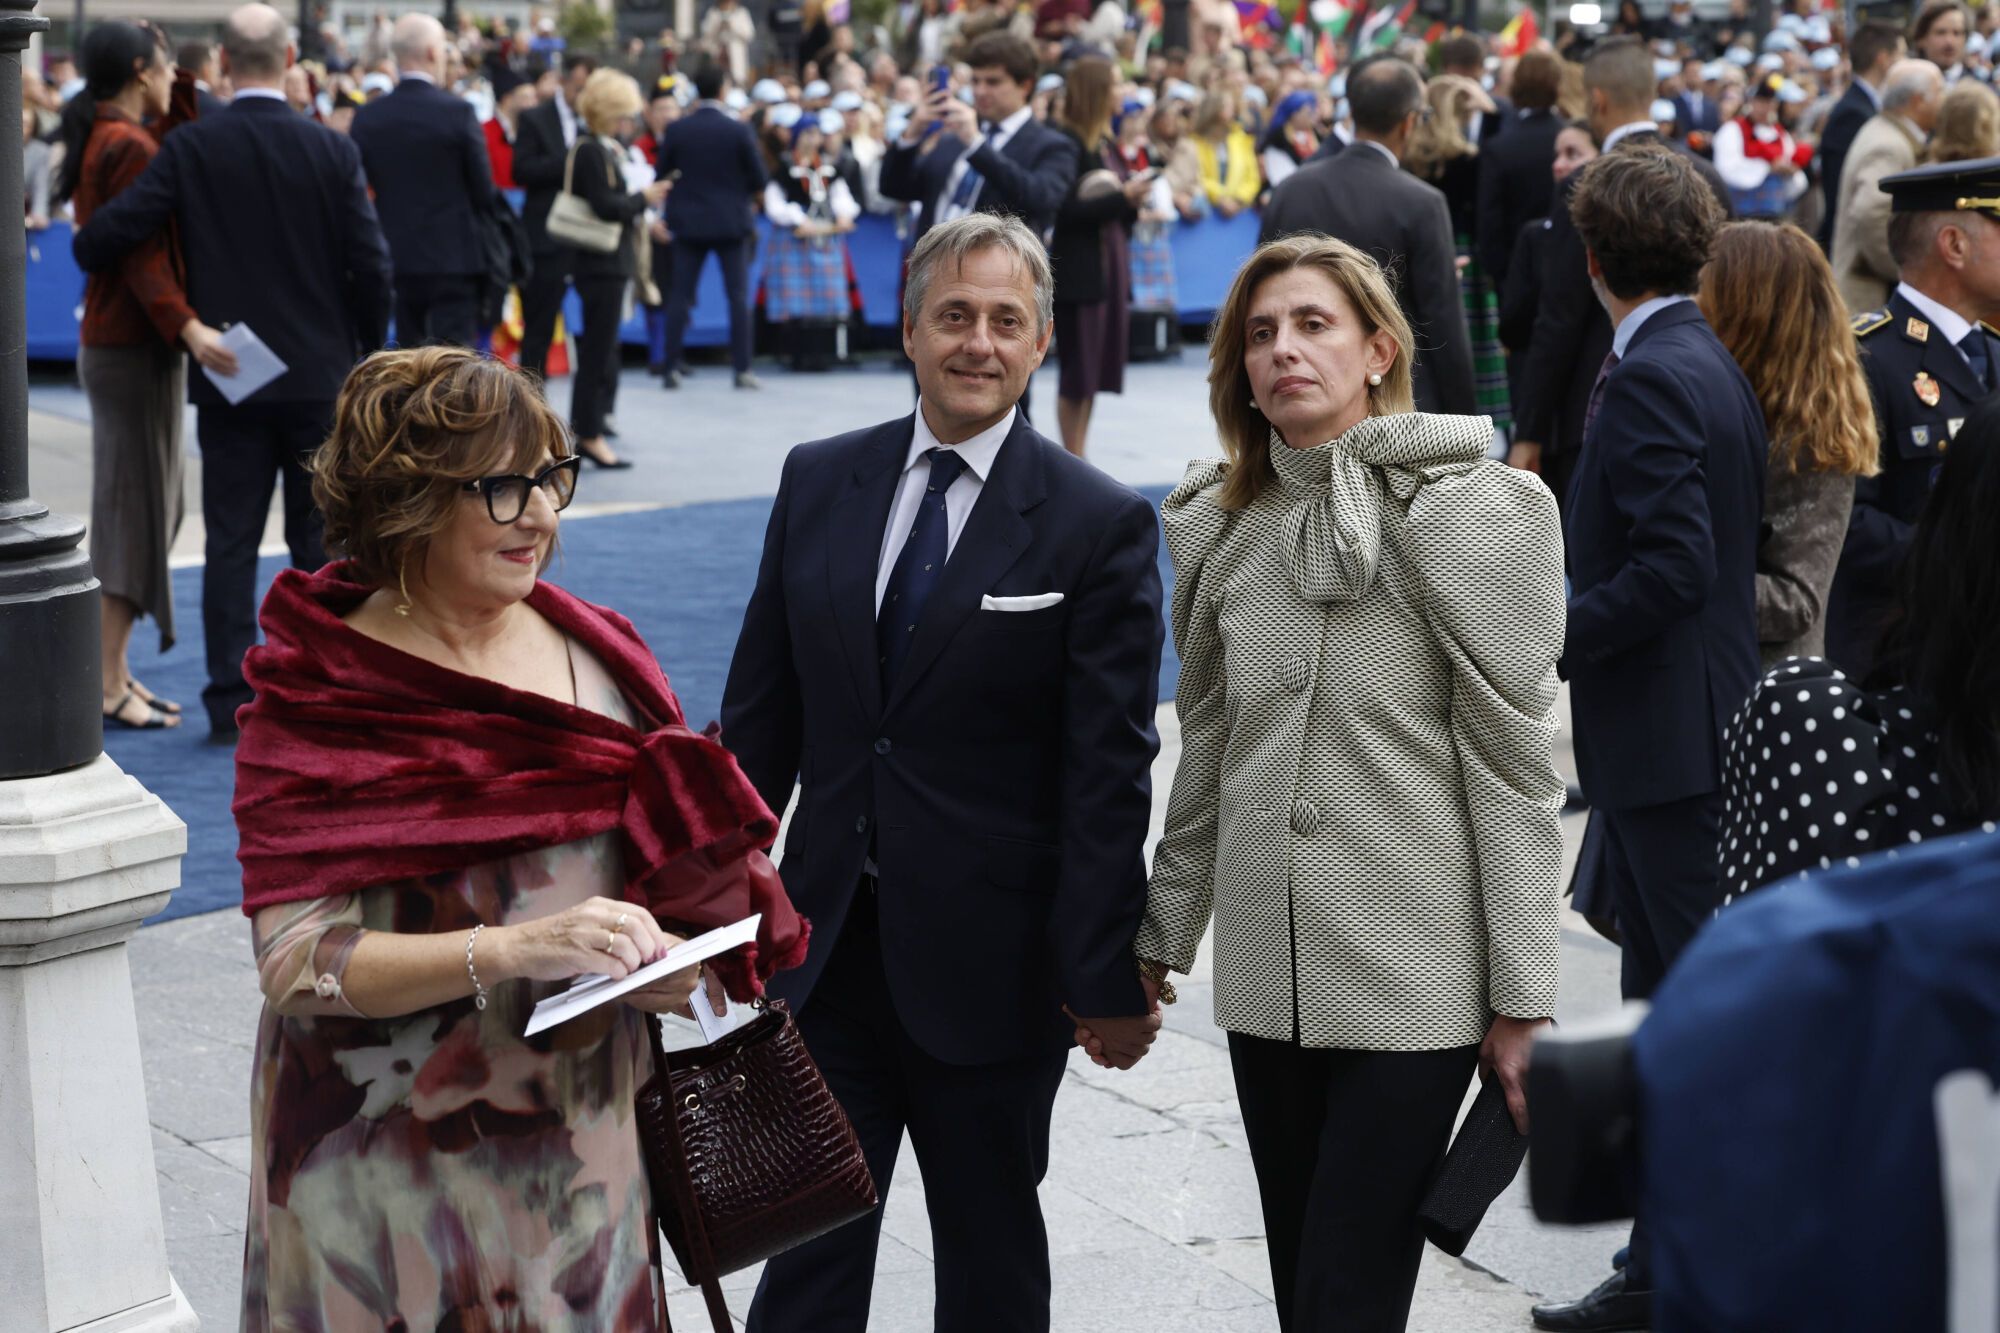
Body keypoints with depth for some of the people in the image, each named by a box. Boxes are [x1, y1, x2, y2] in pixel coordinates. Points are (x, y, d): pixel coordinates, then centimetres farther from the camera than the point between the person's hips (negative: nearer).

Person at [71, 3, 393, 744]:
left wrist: (87, 255, 12)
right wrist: (366, 351, 10)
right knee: (319, 543, 9)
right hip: (320, 377, 0)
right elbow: (371, 266, -5)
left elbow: (110, 232, -12)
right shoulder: (332, 152, -5)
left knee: (230, 544, 4)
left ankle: (232, 703, 3)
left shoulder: (191, 150, -7)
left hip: (229, 378, 0)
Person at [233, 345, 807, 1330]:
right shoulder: (321, 697, -11)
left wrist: (671, 963, -9)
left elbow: (687, 860, 14)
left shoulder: (594, 653, 5)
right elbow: (295, 962, -18)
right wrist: (515, 949, -29)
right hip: (395, 1165, -4)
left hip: (582, 1137, 5)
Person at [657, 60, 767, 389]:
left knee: (680, 296, 7)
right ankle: (742, 370, 0)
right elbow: (759, 181, -6)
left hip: (689, 222, 2)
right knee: (738, 296, 3)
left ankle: (672, 368, 4)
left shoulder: (676, 130, -5)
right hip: (731, 222, -2)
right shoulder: (739, 130, -10)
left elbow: (663, 175, 0)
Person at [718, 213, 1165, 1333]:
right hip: (828, 940, 3)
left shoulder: (1100, 524, -8)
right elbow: (763, 709, 9)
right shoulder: (820, 482, 4)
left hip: (987, 958, -3)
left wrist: (1107, 975, -11)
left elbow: (1110, 772, -10)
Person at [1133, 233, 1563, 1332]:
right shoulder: (1225, 526, 8)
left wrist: (1523, 997, -10)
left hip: (1415, 981, -5)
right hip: (1266, 973, 5)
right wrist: (1160, 940, 17)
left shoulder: (1465, 513, -8)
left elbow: (1515, 767, -9)